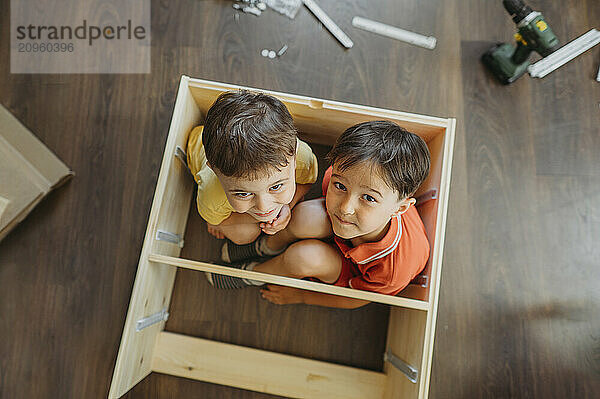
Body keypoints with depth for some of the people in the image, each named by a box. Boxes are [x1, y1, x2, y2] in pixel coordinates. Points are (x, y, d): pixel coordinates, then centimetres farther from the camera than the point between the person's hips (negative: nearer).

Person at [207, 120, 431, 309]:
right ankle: (267, 246, 6)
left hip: (359, 273, -3)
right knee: (306, 217, -30)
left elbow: (352, 300, -20)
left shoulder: (393, 270, -41)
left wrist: (300, 296, -8)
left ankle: (252, 274, 2)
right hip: (336, 233, 3)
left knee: (305, 255, -32)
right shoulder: (340, 176, -33)